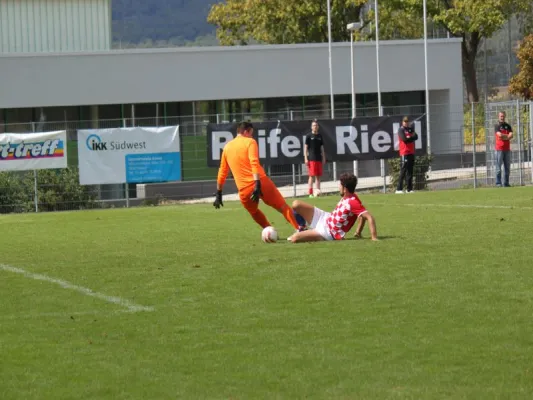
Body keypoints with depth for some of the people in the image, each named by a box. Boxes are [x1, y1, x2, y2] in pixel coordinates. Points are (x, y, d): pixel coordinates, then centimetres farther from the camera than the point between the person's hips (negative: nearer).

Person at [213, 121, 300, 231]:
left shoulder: (227, 147, 18)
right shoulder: (250, 142, 3)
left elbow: (222, 172, 22)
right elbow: (254, 163, -13)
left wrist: (218, 193, 28)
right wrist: (257, 184, -21)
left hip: (244, 190, 4)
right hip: (261, 182, -4)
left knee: (254, 213, 30)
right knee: (283, 207, 0)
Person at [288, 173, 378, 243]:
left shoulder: (353, 202, -29)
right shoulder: (346, 198, -3)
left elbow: (369, 217, -34)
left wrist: (374, 238, -37)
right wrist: (358, 232, 4)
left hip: (328, 233, -8)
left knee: (294, 239, -20)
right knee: (296, 204, -2)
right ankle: (301, 231, 23)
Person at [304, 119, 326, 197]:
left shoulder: (320, 136, 13)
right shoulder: (309, 136, 0)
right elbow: (305, 147, -2)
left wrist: (323, 158, 12)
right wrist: (306, 158, -9)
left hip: (319, 158, 5)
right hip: (311, 158, -5)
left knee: (318, 176, 5)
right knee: (312, 176, -7)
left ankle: (318, 191, 8)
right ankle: (310, 193, -6)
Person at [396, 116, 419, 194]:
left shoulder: (411, 129, 17)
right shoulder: (401, 130, -2)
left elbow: (416, 137, 4)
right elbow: (404, 139, -15)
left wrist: (409, 137, -11)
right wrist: (412, 138, -4)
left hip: (411, 152, 7)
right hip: (404, 153, -7)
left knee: (410, 171, 8)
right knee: (403, 170, -11)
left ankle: (409, 188, 12)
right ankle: (399, 189, -13)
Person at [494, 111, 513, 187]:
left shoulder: (508, 126, 13)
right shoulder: (497, 126, 0)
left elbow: (511, 136, -1)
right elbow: (500, 135, -16)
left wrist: (503, 137, -12)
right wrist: (507, 136, -3)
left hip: (507, 149, 5)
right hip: (499, 149, -5)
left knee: (507, 167, 6)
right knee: (498, 167, -7)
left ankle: (506, 183, 11)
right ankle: (498, 183, -5)